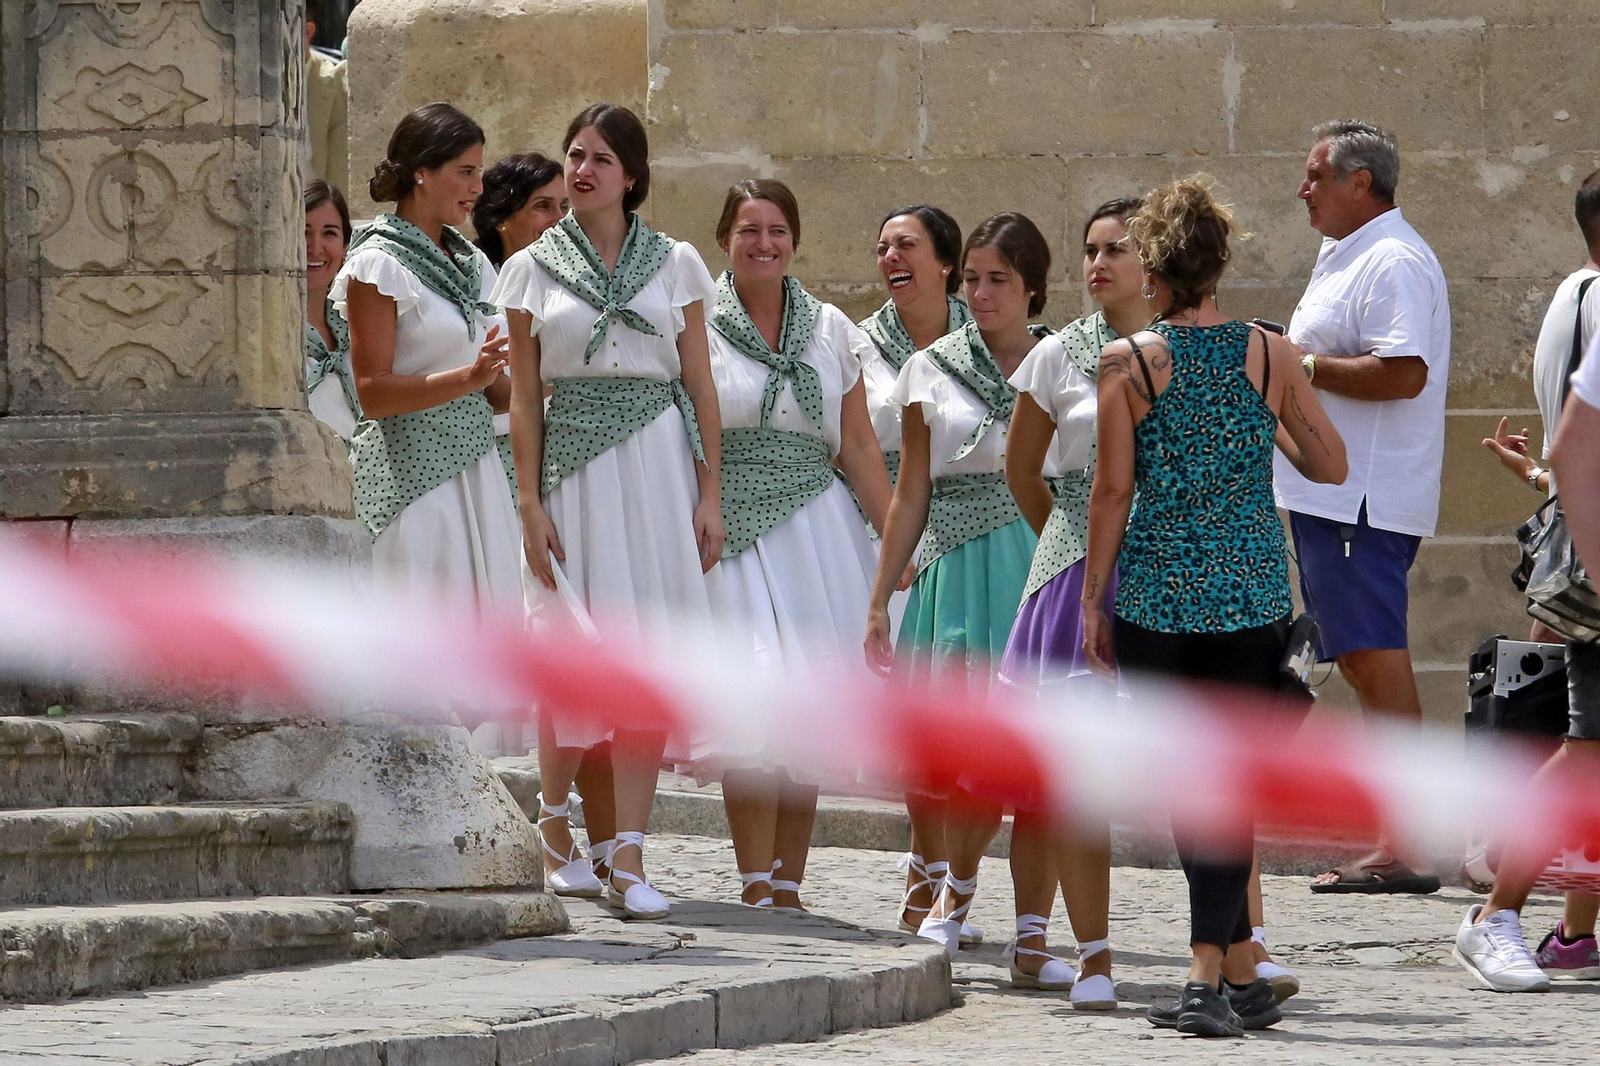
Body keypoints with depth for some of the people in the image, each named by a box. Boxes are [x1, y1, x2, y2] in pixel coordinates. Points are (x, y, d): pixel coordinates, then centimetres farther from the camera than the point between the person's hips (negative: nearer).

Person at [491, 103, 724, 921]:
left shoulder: (675, 264, 9)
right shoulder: (533, 270, 7)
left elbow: (700, 384, 8)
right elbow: (524, 395, 5)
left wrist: (711, 493, 1)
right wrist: (530, 503, -3)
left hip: (657, 463, 1)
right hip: (572, 465, -1)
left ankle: (628, 855, -3)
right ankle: (555, 825, 19)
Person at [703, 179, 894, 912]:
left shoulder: (831, 330, 12)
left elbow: (858, 447, 13)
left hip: (815, 529, 3)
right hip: (732, 535, -3)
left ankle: (788, 886, 7)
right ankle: (757, 888, -12)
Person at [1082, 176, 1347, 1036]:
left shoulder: (1128, 362, -6)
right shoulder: (1271, 356, -1)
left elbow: (1113, 490, -5)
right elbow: (1329, 466, 4)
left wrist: (1091, 599, 3)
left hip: (1156, 595, -1)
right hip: (1252, 596, 2)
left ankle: (1235, 971, 2)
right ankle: (1218, 974, 2)